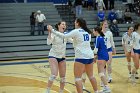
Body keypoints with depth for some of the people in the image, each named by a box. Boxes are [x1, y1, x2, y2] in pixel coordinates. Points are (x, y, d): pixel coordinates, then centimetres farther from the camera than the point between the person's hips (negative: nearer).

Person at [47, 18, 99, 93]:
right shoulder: (88, 32, 13)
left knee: (77, 78, -4)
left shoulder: (76, 31, -8)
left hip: (81, 57, -7)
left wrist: (52, 30, -6)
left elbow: (64, 36, -12)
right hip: (90, 56, 8)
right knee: (91, 76, 18)